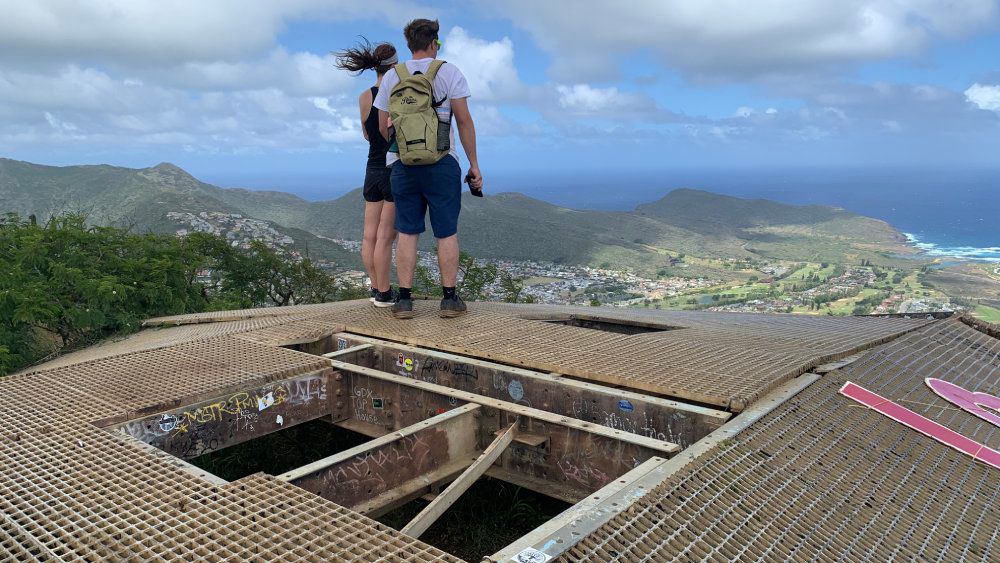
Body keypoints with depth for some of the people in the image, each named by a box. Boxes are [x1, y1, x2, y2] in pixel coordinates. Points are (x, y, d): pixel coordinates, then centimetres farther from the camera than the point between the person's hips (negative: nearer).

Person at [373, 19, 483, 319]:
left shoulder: (391, 76, 9)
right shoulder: (449, 72, 1)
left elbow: (383, 127, 12)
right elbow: (464, 121, -5)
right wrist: (474, 165, -1)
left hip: (402, 166, 3)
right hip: (441, 163, -2)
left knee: (407, 233, 6)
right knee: (447, 232, 3)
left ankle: (404, 300, 4)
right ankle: (450, 299, 6)